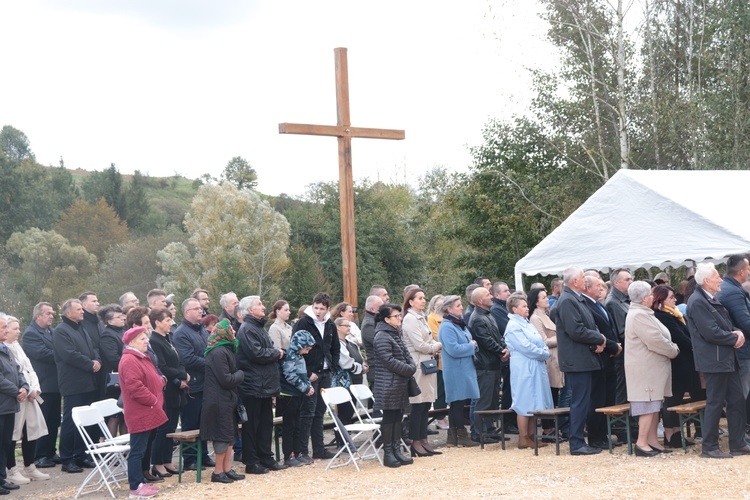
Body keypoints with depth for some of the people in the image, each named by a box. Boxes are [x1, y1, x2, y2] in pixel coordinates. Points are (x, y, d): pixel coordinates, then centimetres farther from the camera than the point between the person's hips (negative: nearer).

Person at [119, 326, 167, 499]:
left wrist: (160, 380, 7)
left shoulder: (142, 358, 17)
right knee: (138, 450, -6)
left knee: (142, 449, 15)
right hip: (140, 414, -11)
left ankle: (141, 482, 22)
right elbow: (135, 387, -25)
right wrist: (153, 401, -17)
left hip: (147, 413, 11)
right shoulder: (129, 361, -17)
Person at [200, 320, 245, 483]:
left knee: (229, 434, 13)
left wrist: (238, 374, 2)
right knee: (223, 435, -4)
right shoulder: (219, 353, -19)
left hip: (227, 399, 10)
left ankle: (227, 469, 20)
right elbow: (226, 379, -21)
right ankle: (218, 472, 4)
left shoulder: (225, 350, 14)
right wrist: (241, 374, -7)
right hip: (219, 401, -10)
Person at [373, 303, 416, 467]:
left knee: (398, 417, 12)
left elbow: (406, 354, 17)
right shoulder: (382, 337, -15)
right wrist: (409, 369, -16)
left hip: (401, 384, 9)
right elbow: (389, 360, -21)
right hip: (389, 385, -9)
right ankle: (388, 453, 4)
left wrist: (412, 366, -3)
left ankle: (396, 450, 18)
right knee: (389, 418, -2)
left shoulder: (397, 334, 15)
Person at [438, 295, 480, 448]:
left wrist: (473, 344, 0)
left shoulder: (460, 324, 16)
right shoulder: (446, 327, -14)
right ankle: (461, 435, 1)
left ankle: (453, 437, 13)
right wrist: (471, 346, -11)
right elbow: (453, 349, -23)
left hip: (465, 370, 9)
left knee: (457, 404, 10)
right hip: (455, 371, -9)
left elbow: (468, 342, 24)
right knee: (457, 403, -4)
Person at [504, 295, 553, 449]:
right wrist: (544, 354, -10)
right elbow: (525, 347, -18)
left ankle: (532, 436, 14)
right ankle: (523, 439, -2)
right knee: (525, 402, -6)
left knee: (533, 402, 10)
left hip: (536, 367, 9)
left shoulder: (527, 323, 17)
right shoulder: (513, 326, -11)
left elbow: (540, 342, 17)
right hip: (524, 368, -9)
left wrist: (544, 351, -4)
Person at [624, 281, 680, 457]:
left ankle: (652, 440, 16)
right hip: (645, 368, -11)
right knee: (648, 404, -9)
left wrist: (671, 348, 7)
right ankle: (642, 443, -7)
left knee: (654, 404, 12)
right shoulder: (639, 315, -20)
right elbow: (656, 341, -23)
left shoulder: (641, 313, 16)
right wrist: (674, 350, -10)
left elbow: (657, 337, 20)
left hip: (651, 367, 11)